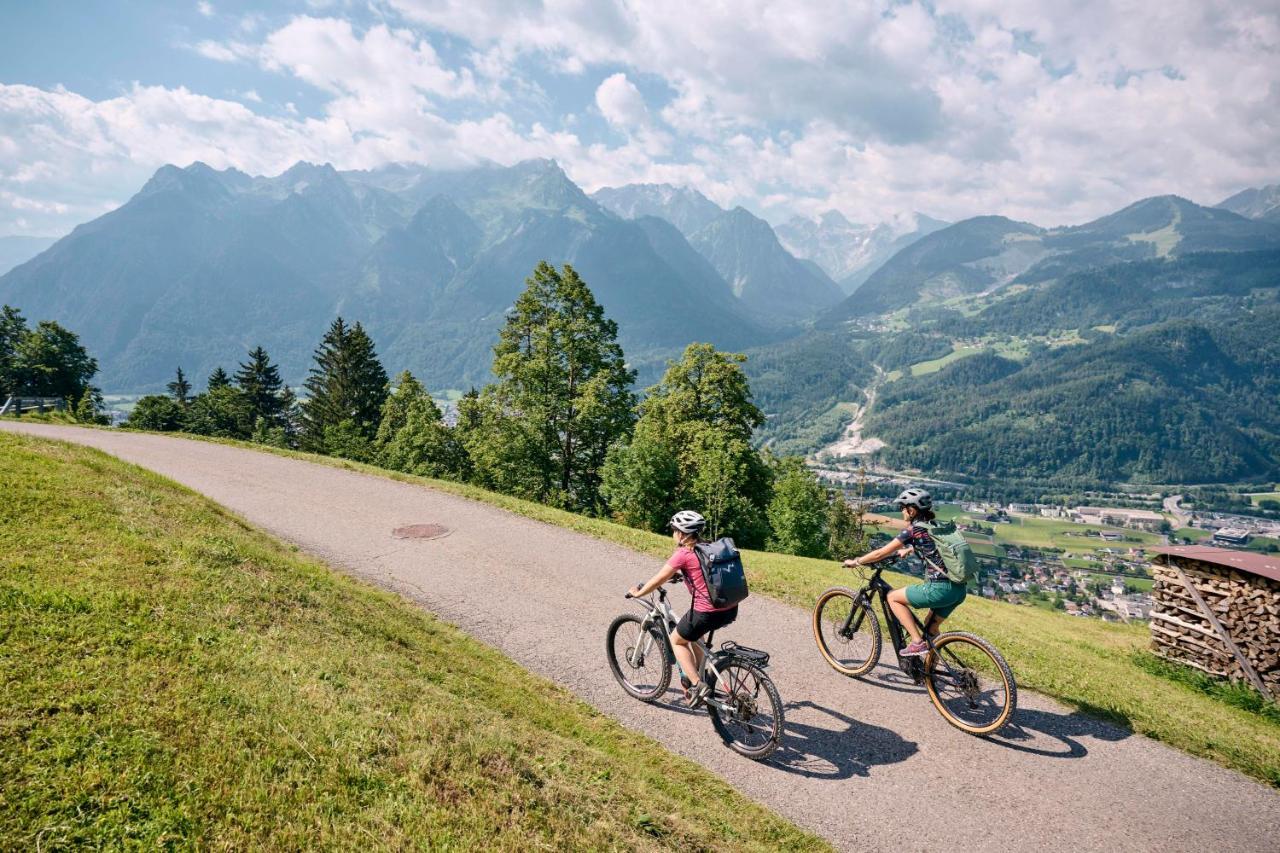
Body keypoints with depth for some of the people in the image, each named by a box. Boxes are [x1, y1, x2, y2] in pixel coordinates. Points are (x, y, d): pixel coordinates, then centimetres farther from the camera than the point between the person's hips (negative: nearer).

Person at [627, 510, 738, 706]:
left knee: (677, 640, 18)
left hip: (707, 612, -7)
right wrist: (680, 575, 47)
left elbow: (657, 581, 0)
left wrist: (637, 593, 16)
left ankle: (696, 684, 9)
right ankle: (695, 675, 34)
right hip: (731, 610, 7)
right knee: (693, 634, 33)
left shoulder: (683, 554, -8)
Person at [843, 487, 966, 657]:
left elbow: (880, 554, -3)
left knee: (893, 597, 8)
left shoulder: (912, 530, -7)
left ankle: (917, 642, 3)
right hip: (960, 589, 8)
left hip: (940, 588, -8)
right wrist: (907, 550, 53)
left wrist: (855, 562, 10)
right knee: (931, 628, 25)